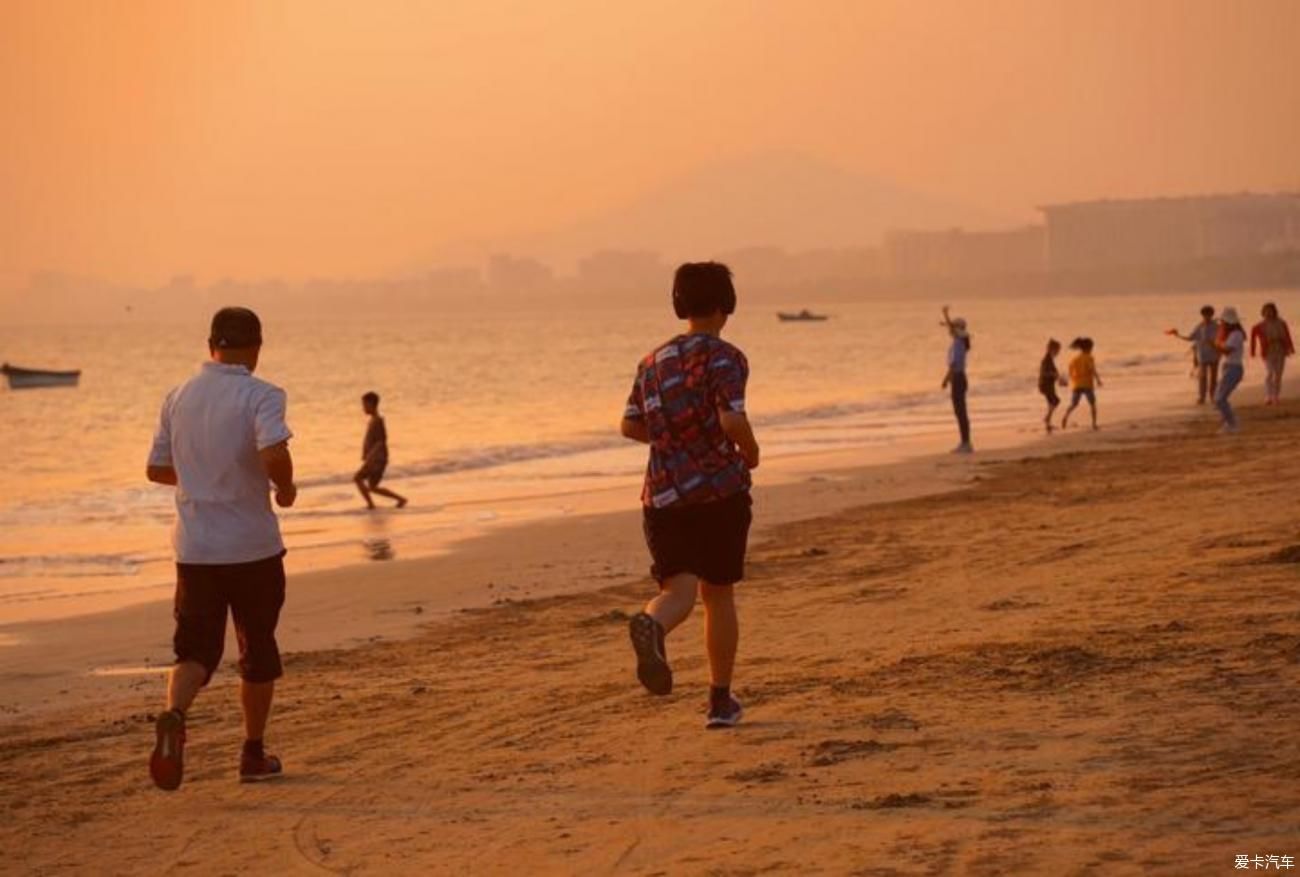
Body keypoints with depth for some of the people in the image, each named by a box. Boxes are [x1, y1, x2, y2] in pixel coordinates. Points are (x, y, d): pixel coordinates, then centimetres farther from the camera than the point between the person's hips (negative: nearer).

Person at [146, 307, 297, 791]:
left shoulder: (179, 398, 5)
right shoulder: (261, 396, -12)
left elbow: (156, 469, 12)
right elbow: (274, 454, -29)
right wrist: (286, 487, -8)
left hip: (194, 547, 3)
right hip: (252, 547, -3)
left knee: (196, 650, 5)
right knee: (258, 651, 14)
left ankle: (174, 715, -26)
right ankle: (253, 754, 22)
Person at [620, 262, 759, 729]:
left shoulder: (653, 361, 12)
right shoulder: (723, 357, -7)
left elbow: (630, 425, 15)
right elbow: (732, 419, -20)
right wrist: (750, 453, 0)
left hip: (664, 493, 3)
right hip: (719, 489, -3)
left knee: (679, 588, -5)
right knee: (718, 593, 12)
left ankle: (651, 625, -42)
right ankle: (720, 700, 18)